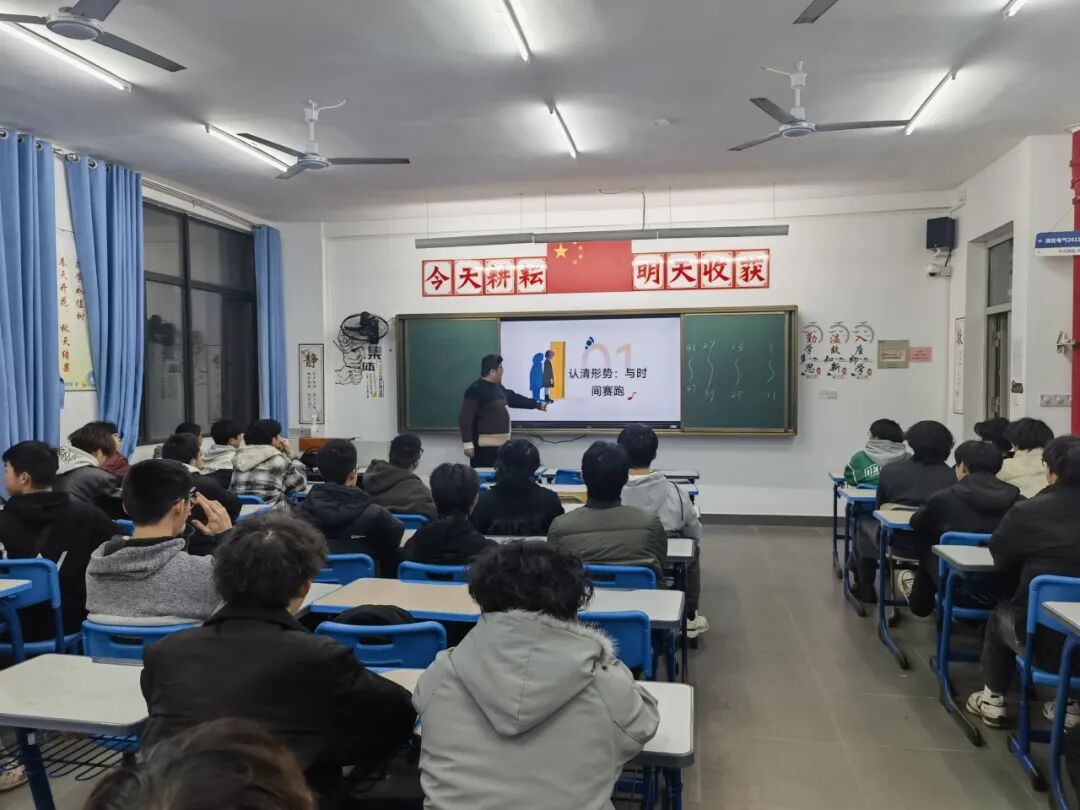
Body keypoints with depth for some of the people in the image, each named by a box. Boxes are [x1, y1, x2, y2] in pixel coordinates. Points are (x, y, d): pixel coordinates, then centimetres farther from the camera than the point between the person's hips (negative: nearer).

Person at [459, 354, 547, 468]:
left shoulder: (497, 387, 15)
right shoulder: (475, 390, -14)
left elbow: (514, 398, 31)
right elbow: (465, 419, -18)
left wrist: (537, 405, 36)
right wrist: (468, 443, -22)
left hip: (501, 444, 9)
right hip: (484, 446, -9)